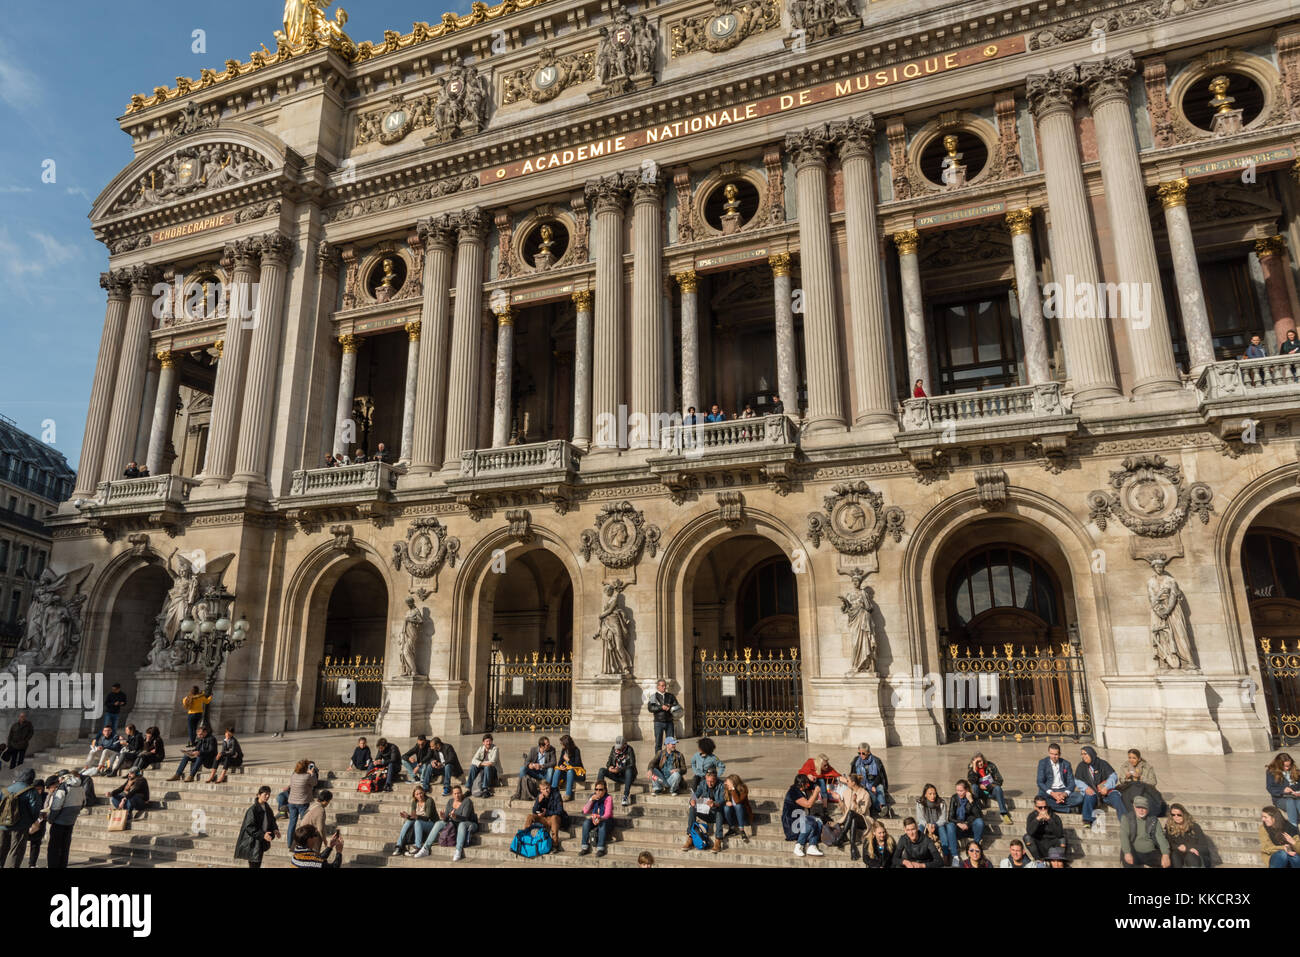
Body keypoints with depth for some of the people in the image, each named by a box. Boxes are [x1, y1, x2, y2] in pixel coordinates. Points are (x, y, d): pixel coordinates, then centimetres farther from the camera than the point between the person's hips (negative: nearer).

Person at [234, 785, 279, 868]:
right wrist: (262, 834, -28)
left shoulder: (266, 807, 2)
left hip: (262, 842, 8)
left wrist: (274, 829, -5)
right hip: (253, 842, -8)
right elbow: (249, 827, -22)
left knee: (258, 863, 20)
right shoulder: (253, 809, -21)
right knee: (254, 864, -4)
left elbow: (272, 820, 14)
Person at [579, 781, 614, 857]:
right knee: (586, 822, -26)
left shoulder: (608, 798, -13)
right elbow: (585, 811, -7)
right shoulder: (593, 797, 0)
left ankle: (600, 849, -33)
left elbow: (607, 814, -20)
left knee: (602, 824, -36)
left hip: (606, 819, -4)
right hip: (594, 818, 4)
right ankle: (585, 847, -22)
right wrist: (591, 799, -19)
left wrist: (600, 819, -40)